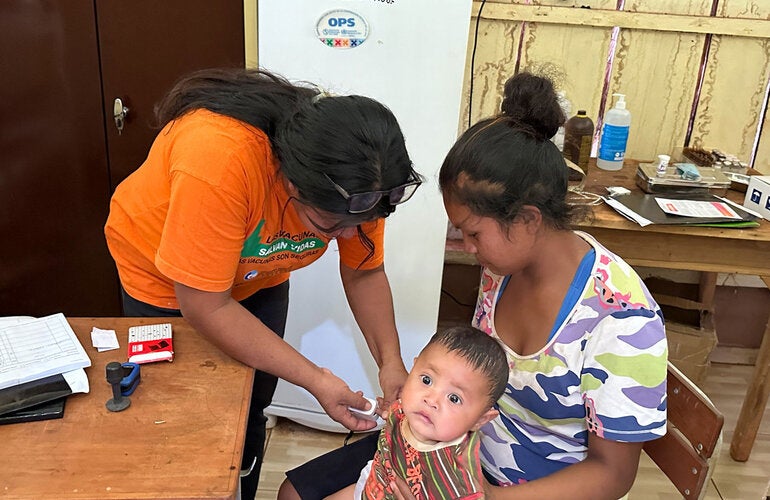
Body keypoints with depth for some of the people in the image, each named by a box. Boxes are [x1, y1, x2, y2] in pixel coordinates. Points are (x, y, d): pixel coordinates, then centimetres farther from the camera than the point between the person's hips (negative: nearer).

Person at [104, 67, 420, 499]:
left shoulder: (356, 179, -27)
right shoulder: (217, 159, -43)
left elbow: (364, 272, -11)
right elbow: (205, 307, -36)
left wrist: (391, 361, -23)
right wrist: (316, 380, -34)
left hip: (258, 277, 4)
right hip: (167, 281, -3)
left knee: (250, 412, 12)